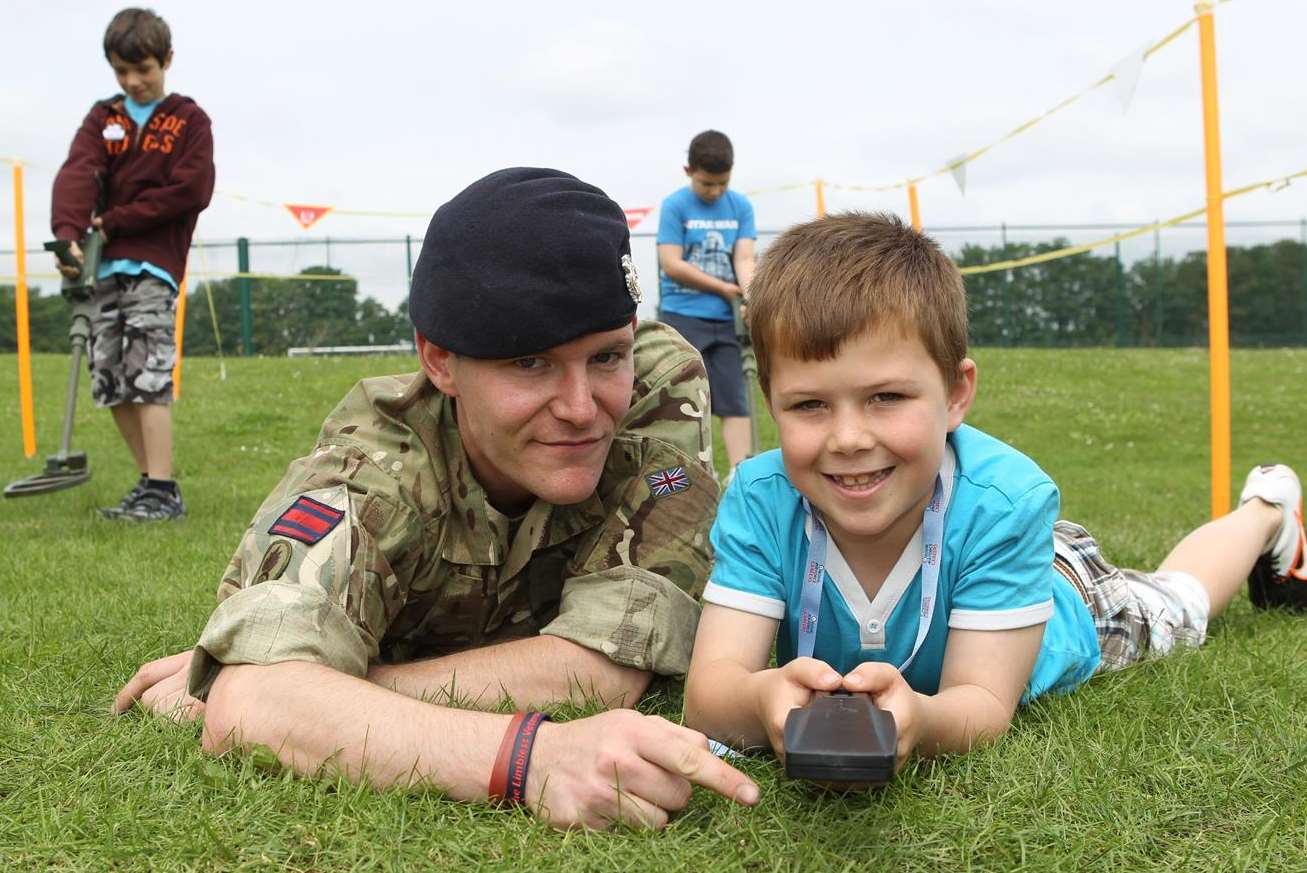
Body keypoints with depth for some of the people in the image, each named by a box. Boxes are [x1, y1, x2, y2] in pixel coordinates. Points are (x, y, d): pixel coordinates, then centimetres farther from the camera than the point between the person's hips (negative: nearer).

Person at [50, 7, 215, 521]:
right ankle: (152, 483, 15)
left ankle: (163, 493, -12)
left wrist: (114, 221, -10)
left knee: (147, 376, -13)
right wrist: (69, 235, -23)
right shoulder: (102, 118, 14)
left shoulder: (189, 121, 4)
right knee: (110, 380, 5)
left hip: (155, 264, -5)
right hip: (104, 266, 5)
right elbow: (77, 174, -3)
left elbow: (191, 190, -9)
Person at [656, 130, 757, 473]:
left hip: (726, 319, 3)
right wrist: (724, 288, -8)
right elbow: (671, 265, -11)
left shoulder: (741, 206, 5)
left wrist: (751, 296, -22)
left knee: (735, 399, 1)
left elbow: (744, 258, -2)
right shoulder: (674, 206, -5)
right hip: (682, 317, -3)